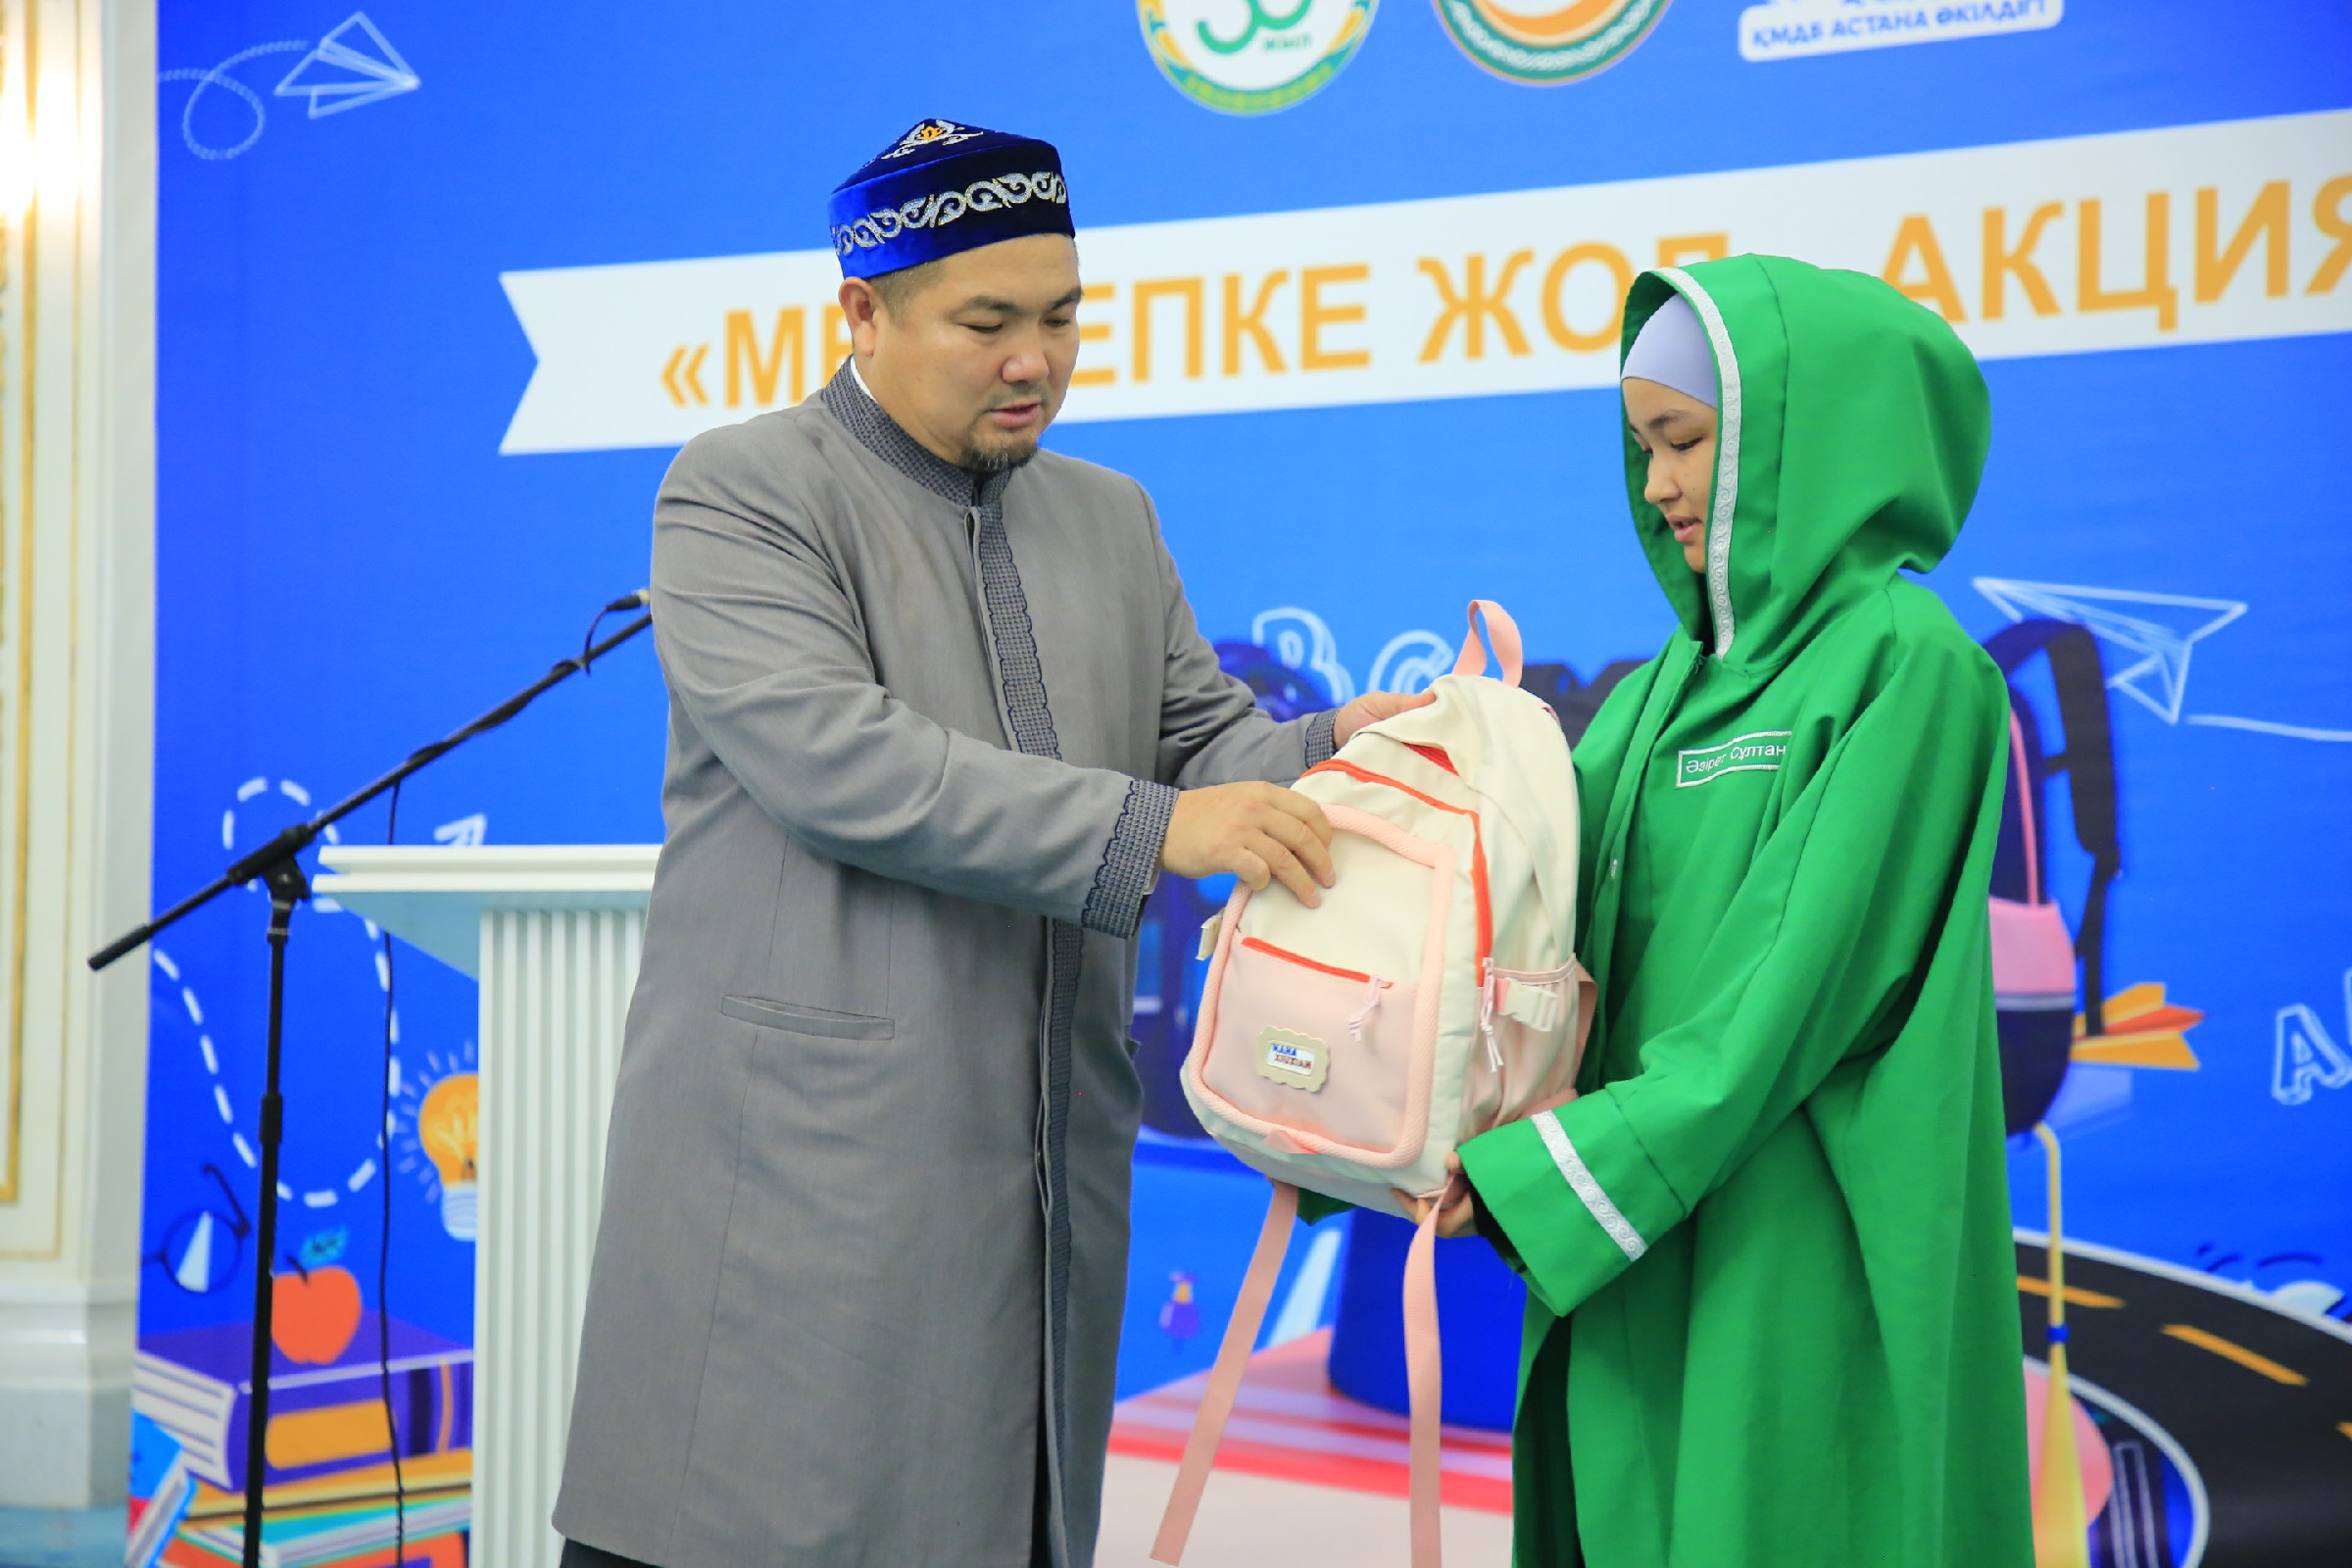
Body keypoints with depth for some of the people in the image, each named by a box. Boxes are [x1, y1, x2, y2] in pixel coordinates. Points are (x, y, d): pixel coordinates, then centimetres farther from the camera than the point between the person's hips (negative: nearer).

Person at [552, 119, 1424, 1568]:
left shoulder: (1111, 520, 19)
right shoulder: (744, 492, -3)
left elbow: (1202, 737, 16)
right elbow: (833, 757, -17)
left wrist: (1331, 753, -7)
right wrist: (1152, 827, -22)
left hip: (1040, 1191, 6)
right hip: (799, 1172, -5)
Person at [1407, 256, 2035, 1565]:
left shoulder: (1906, 664, -10)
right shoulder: (1675, 682, 13)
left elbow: (1799, 982, -18)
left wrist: (1534, 1169, -20)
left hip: (1795, 1266, -7)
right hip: (1642, 1253, 7)